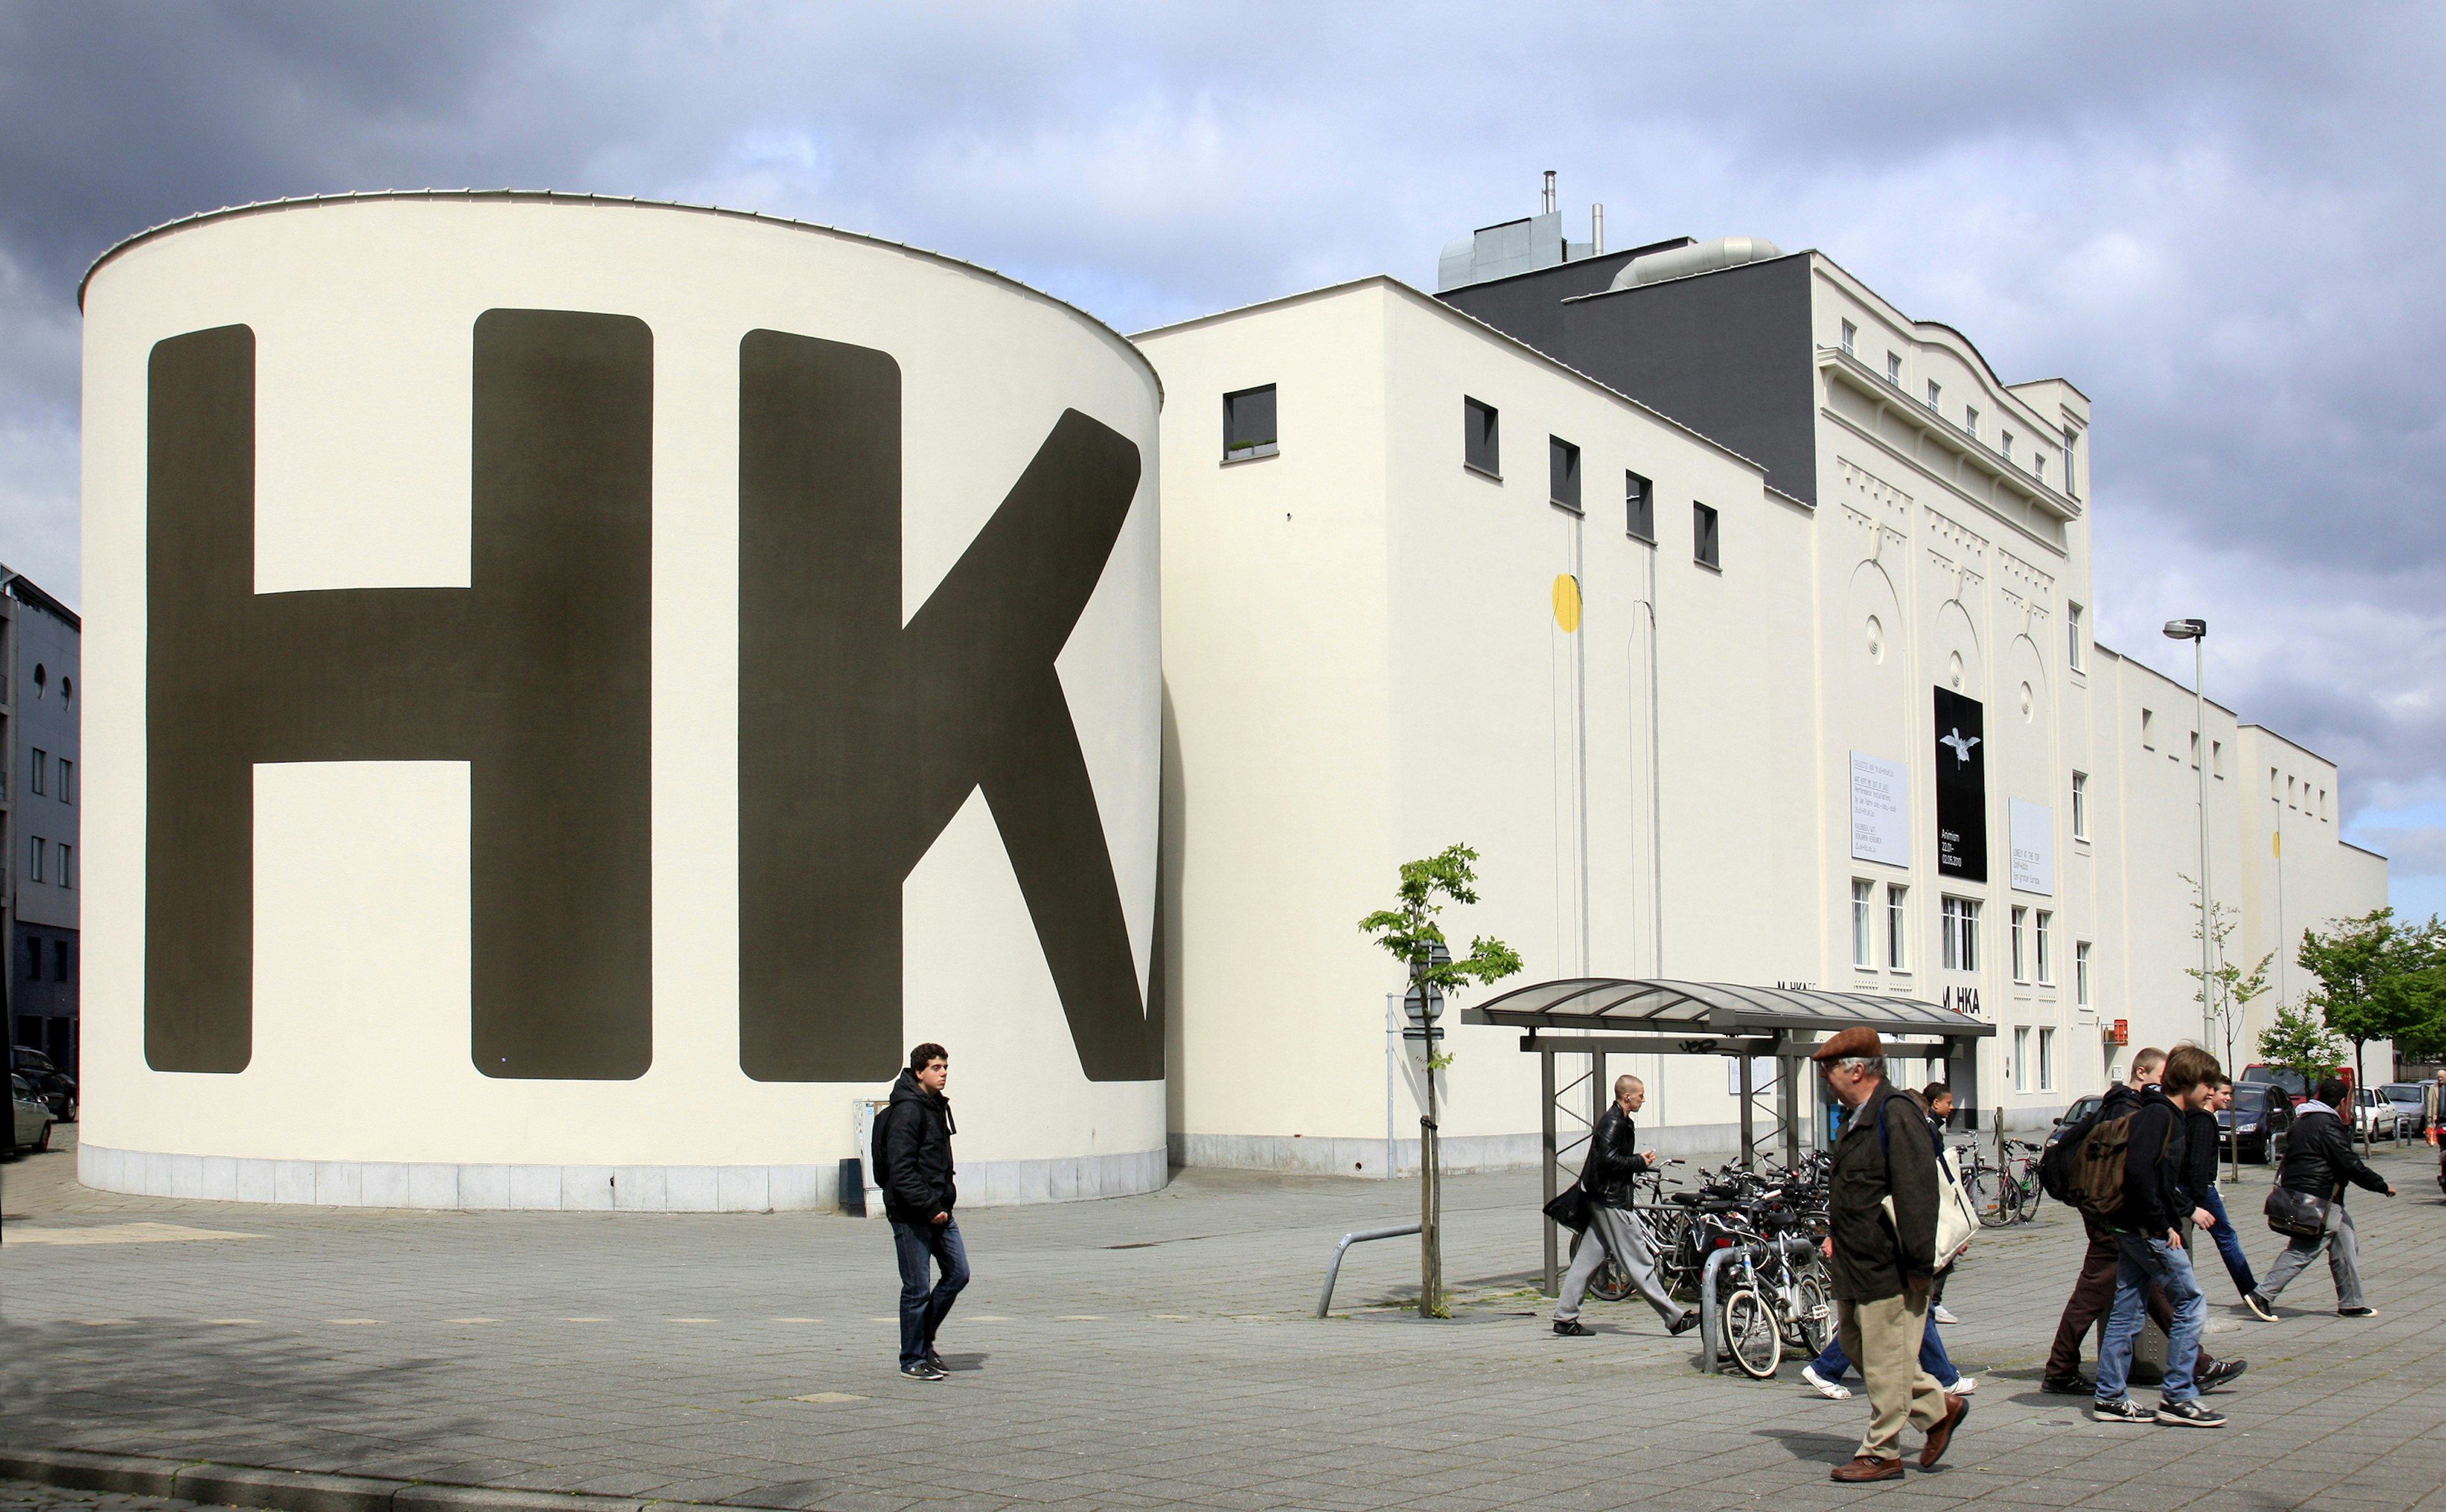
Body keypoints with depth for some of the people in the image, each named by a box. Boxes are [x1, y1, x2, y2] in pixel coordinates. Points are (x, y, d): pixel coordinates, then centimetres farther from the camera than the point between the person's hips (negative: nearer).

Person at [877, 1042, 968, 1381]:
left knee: (958, 1273, 8)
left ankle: (925, 1341, 24)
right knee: (917, 1288, -1)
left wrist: (946, 1200, 12)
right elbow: (901, 1170, -21)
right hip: (910, 1213, -9)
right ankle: (912, 1360, 11)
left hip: (939, 1210, 9)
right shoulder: (908, 1110, -16)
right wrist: (930, 1207, -21)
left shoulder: (937, 1105, 13)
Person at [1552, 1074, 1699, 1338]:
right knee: (1639, 1261, -6)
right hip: (1612, 1200, -11)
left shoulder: (1618, 1121, 17)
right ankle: (1674, 1318, -2)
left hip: (1602, 1200, 11)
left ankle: (1564, 1318, 10)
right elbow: (1608, 1160, -24)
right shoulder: (1614, 1122, -15)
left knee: (1587, 1260, 9)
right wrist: (1639, 1163, -13)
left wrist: (1640, 1162, 10)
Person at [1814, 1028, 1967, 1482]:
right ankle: (1939, 1407, 26)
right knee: (1857, 1344, 15)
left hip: (1889, 1268, -10)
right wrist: (1836, 1241, 21)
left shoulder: (1897, 1114, -17)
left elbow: (1917, 1193, -22)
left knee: (1884, 1359, -1)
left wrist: (1919, 1265, -23)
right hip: (1856, 1266, 10)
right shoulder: (1857, 1117, 15)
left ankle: (1881, 1454, 8)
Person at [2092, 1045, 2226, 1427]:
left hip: (2132, 1230, 10)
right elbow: (2138, 1170, -25)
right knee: (2191, 1305, -4)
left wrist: (2189, 1209, 17)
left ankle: (2109, 1398, 13)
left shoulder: (2170, 1117, 17)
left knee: (2127, 1313, 10)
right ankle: (2177, 1397, -1)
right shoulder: (2158, 1114, -14)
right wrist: (2162, 1226, -21)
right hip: (2147, 1231, -10)